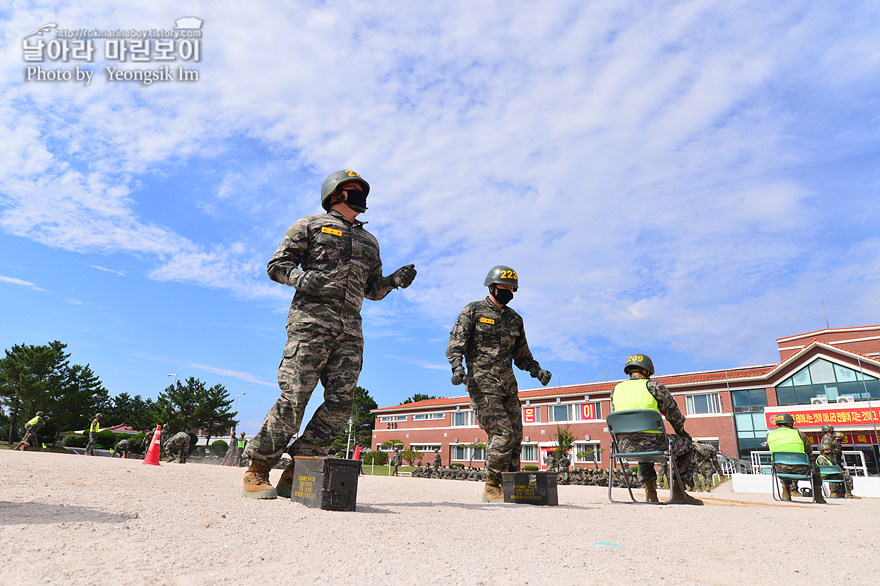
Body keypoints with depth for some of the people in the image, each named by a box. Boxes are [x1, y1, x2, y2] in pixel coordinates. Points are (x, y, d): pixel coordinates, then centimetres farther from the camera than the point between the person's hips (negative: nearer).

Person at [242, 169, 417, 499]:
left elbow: (372, 289, 26)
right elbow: (277, 266, 7)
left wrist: (395, 281, 5)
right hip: (311, 321, -5)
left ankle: (294, 475, 6)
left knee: (340, 403, -5)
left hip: (350, 331, 5)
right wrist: (307, 280, -13)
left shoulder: (369, 241, 27)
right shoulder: (310, 225, 13)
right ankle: (257, 472, 6)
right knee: (293, 399, -10)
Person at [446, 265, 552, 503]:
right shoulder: (473, 311, 1)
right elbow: (455, 344, -5)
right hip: (482, 383, -6)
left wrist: (538, 371, 3)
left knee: (515, 438, 4)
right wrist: (457, 367, -24)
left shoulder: (515, 319, 17)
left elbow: (522, 355, 22)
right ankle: (491, 488, 1)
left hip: (508, 384, 6)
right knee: (503, 434, -14)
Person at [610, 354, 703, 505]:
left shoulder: (616, 390, 11)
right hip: (652, 443, -5)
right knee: (686, 444, 24)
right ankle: (678, 492, 29)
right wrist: (682, 433, 28)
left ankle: (650, 491, 29)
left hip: (624, 447, 5)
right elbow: (674, 415, 7)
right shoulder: (655, 386, -2)